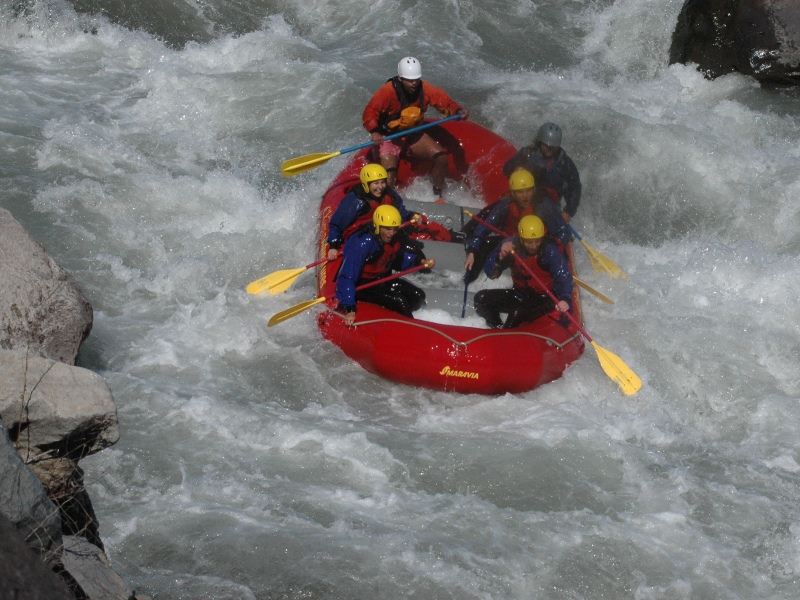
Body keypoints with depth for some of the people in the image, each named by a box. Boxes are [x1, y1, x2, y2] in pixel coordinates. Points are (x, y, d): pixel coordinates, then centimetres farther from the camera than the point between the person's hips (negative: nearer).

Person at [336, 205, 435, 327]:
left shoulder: (393, 239, -5)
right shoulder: (363, 243, -30)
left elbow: (398, 261, 17)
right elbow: (347, 277, -35)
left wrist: (420, 261, -1)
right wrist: (349, 309, -42)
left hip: (382, 280, 9)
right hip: (361, 285, -9)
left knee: (418, 296, 1)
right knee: (399, 301, -23)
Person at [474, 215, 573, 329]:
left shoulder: (550, 251, -20)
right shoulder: (511, 245, -11)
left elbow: (563, 277, -29)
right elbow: (491, 273, -13)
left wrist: (565, 299, -49)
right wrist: (500, 257, -34)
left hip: (545, 298, -5)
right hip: (519, 296, 5)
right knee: (481, 298, -6)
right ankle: (498, 329, 9)